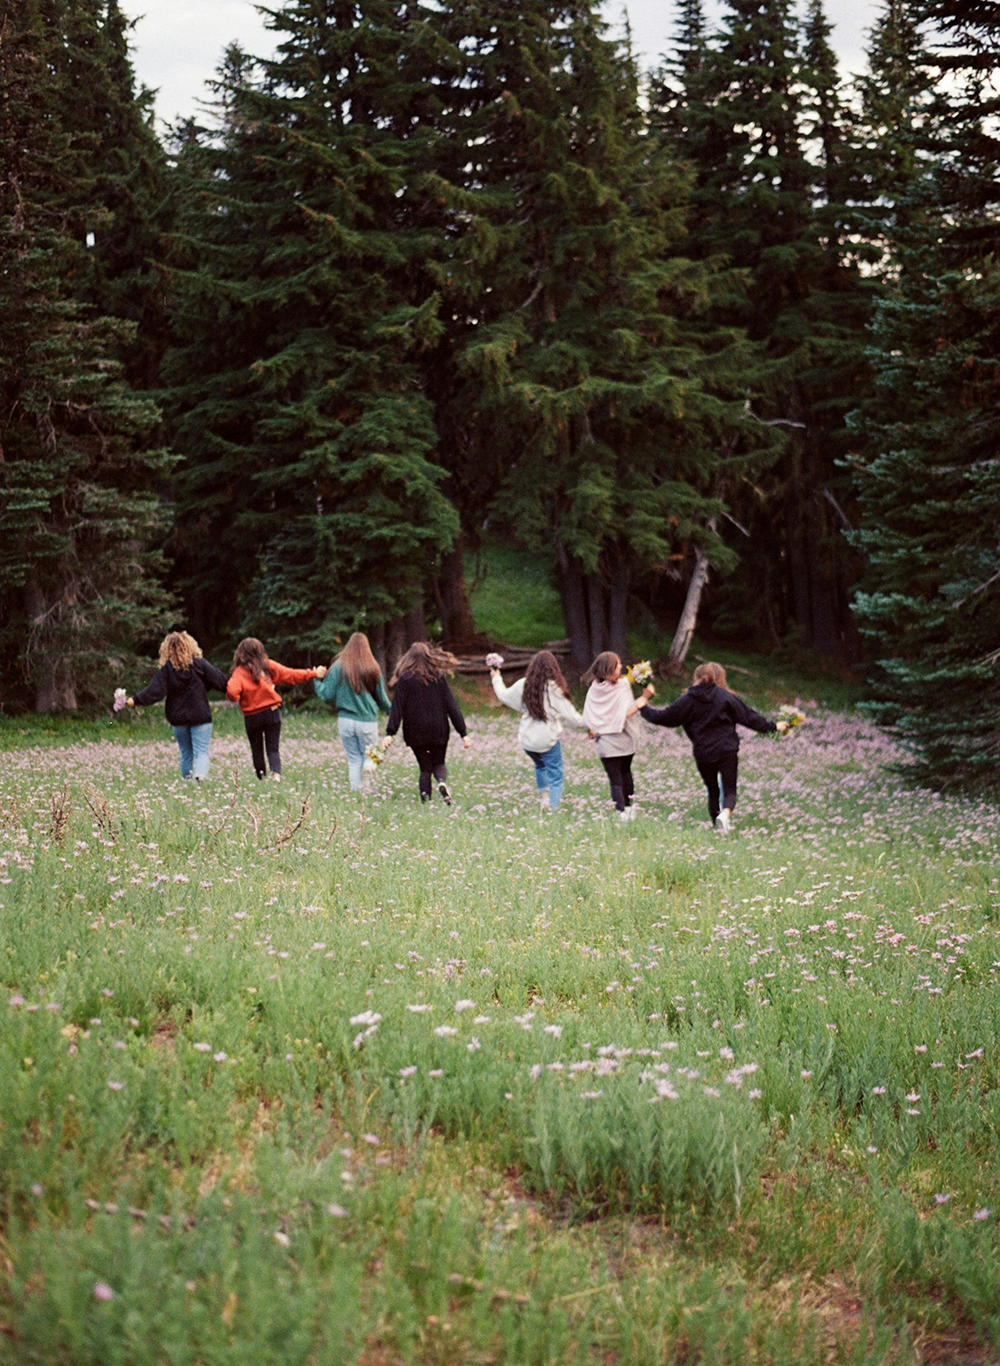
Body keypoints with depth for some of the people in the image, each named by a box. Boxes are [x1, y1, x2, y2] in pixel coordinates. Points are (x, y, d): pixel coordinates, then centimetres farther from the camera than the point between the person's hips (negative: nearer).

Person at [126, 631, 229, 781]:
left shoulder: (166, 670, -4)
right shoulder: (199, 664, -4)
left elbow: (154, 691, -11)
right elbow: (219, 680, 1)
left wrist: (134, 701, -6)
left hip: (178, 718, 2)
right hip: (200, 717, -2)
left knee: (186, 753, 16)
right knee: (201, 752, -4)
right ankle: (200, 776, -29)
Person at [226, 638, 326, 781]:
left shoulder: (240, 672, -9)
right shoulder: (269, 666, 1)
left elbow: (232, 692, -24)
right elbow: (292, 675, 7)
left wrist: (235, 699, 0)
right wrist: (313, 674, 17)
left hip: (252, 717, -2)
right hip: (272, 713, 2)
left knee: (256, 749, 13)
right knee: (273, 748, 4)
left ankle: (261, 777, 14)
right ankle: (276, 772, -20)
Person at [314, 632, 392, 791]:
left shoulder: (338, 667, -1)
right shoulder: (373, 669, -1)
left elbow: (327, 695, -1)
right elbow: (382, 699, 7)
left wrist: (317, 681, 17)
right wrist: (390, 710, 27)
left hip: (345, 720, 1)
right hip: (368, 721, -1)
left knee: (354, 759, 11)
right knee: (369, 757, 8)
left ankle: (355, 790, 3)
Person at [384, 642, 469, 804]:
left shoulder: (405, 679, -1)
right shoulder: (439, 677, 3)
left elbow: (397, 707, -7)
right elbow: (451, 705, 0)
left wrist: (390, 733, -11)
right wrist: (463, 733, 0)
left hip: (415, 732, -1)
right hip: (438, 730, 1)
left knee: (425, 768, 10)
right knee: (438, 763, 16)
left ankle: (425, 802, -4)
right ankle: (442, 781, -17)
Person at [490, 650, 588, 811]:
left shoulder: (522, 686, 1)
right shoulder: (554, 688, -13)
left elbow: (504, 695, 19)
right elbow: (568, 713, -10)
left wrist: (496, 679, 37)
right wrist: (585, 724, 6)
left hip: (527, 741, 5)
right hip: (548, 740, -5)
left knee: (540, 765, 31)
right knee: (556, 775, 2)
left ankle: (544, 794, 20)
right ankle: (552, 806, -9)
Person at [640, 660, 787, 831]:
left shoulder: (687, 700, -1)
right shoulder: (724, 696, 0)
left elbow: (665, 717, 4)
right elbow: (747, 716, 4)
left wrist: (643, 709, 20)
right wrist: (773, 726, 13)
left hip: (703, 754, 1)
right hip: (727, 751, -1)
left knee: (713, 790, 17)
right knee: (729, 790, -1)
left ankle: (716, 825, 18)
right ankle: (725, 813, -31)